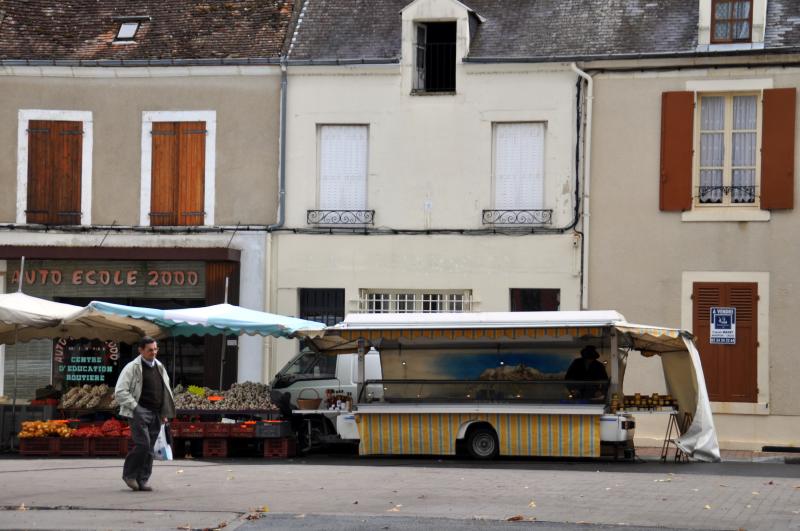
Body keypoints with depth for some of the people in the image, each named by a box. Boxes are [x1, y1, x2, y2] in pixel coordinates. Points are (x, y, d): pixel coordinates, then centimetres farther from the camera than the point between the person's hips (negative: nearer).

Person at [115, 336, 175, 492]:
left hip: (156, 414, 6)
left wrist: (165, 413, 18)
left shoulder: (160, 368, 16)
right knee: (143, 444, -16)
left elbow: (166, 391, 28)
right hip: (140, 413, -6)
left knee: (150, 448, 4)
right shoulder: (132, 368, -5)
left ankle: (143, 480, 10)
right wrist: (135, 407, -13)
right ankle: (129, 474, 0)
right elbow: (120, 392, -9)